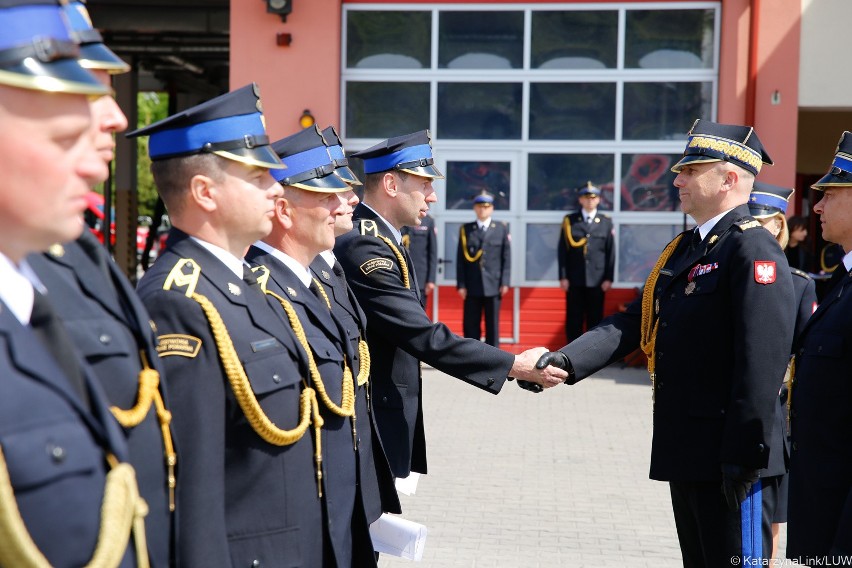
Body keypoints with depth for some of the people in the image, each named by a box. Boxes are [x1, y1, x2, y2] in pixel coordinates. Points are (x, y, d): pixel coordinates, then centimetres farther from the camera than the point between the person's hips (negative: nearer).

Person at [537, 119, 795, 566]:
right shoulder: (685, 248, 15)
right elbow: (633, 323, 10)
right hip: (684, 448, 9)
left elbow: (764, 361, -21)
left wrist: (744, 455, -24)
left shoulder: (753, 249, -15)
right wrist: (565, 361, -5)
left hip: (726, 454, -9)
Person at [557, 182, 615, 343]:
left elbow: (611, 252, 5)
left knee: (595, 319, 5)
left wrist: (608, 278, -2)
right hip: (574, 280, 0)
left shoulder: (606, 222, 7)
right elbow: (562, 250, 2)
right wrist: (563, 277, -4)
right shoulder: (569, 221, 4)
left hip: (597, 280, 1)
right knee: (574, 320, 2)